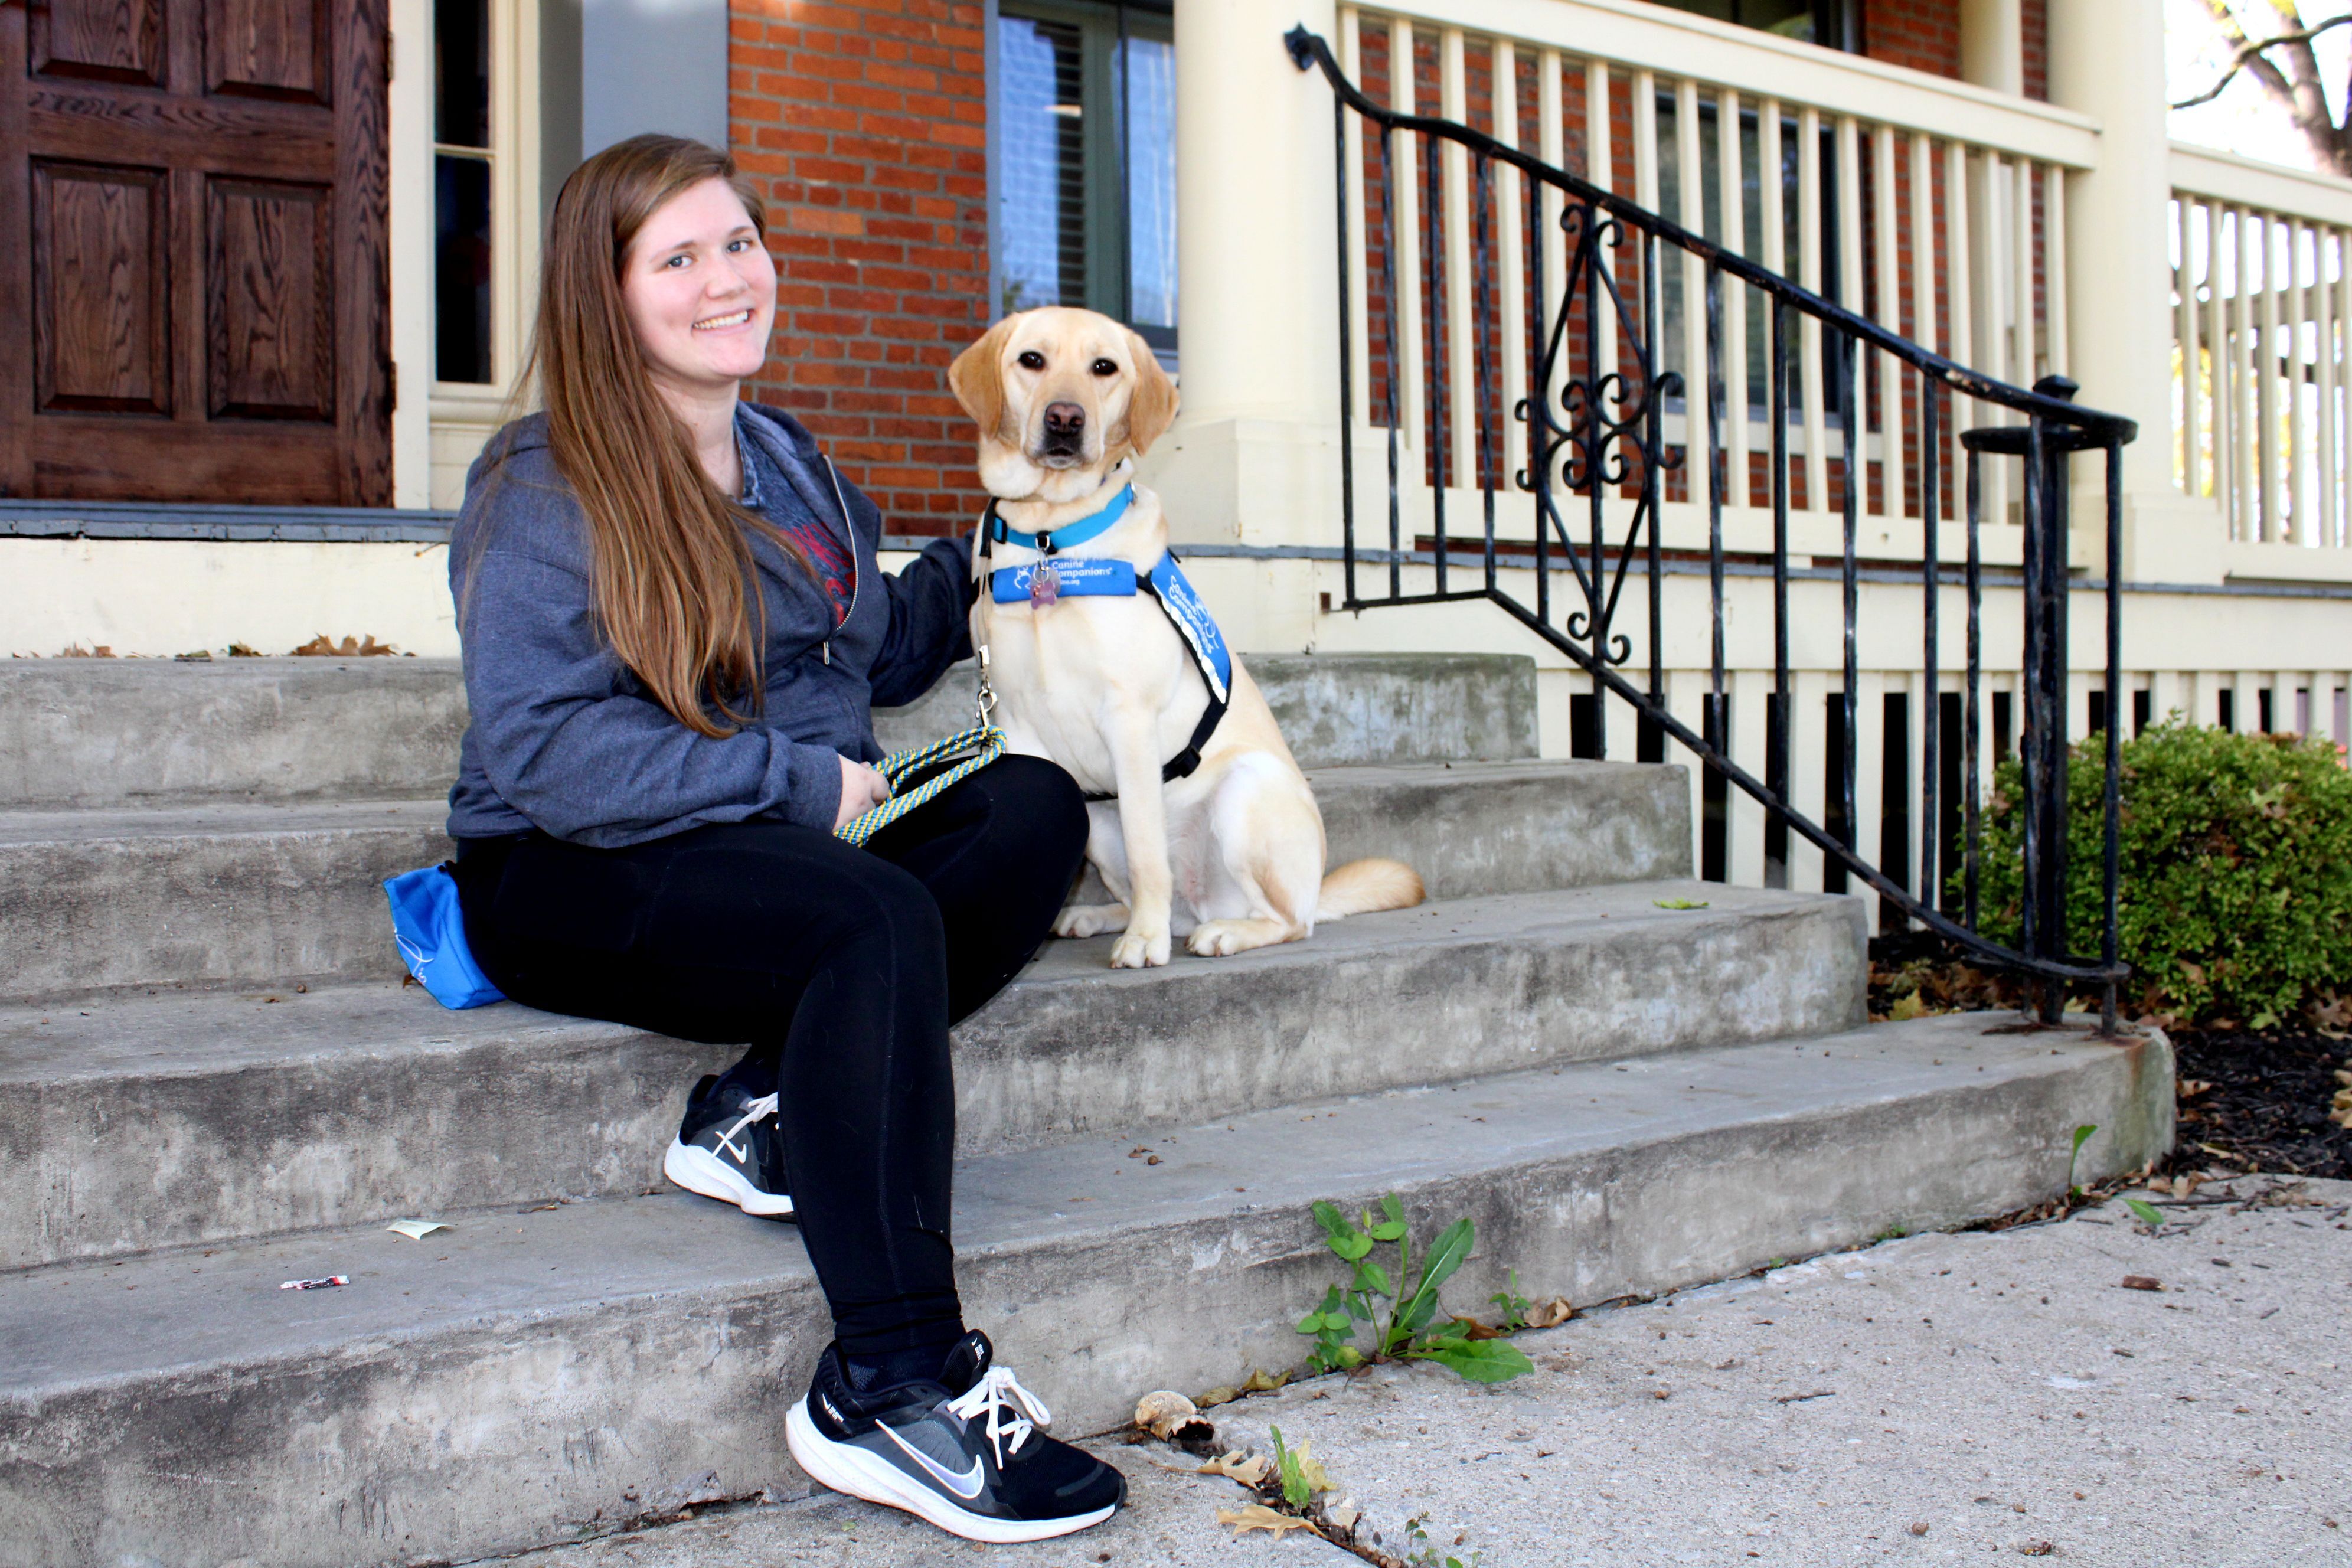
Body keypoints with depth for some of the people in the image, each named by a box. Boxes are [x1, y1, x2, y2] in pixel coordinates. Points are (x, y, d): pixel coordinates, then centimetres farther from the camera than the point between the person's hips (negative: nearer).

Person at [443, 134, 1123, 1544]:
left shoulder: (788, 462, 17)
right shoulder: (548, 488, -9)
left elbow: (873, 657, 30)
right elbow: (546, 753, -19)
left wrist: (982, 567, 17)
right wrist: (801, 785, -19)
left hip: (786, 844, 8)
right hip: (569, 884, -7)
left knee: (1035, 808, -15)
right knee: (875, 920, -35)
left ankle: (769, 1108, -22)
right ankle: (899, 1390, -34)